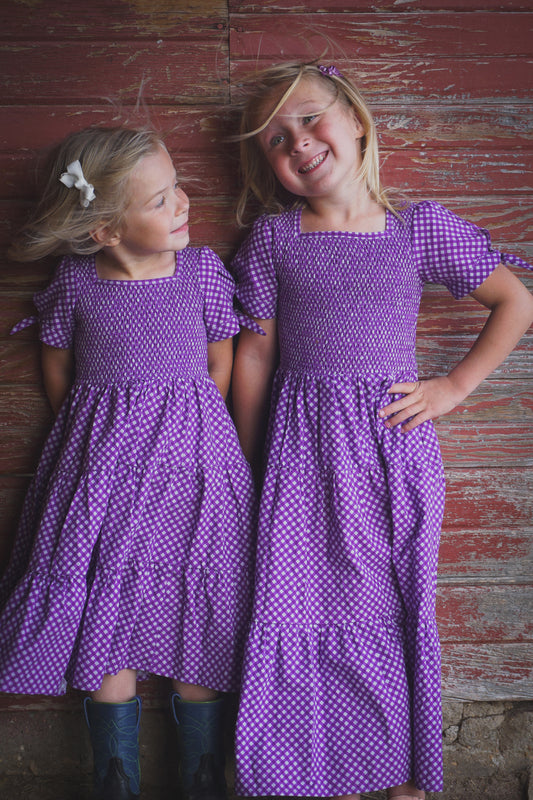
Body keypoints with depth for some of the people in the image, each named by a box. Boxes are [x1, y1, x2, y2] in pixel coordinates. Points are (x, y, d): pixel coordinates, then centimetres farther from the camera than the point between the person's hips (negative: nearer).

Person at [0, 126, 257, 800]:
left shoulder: (201, 269, -4)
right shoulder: (75, 282, -4)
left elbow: (221, 366, 6)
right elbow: (57, 372, 10)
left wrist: (176, 431, 7)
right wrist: (104, 435, 10)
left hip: (189, 461, 0)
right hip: (100, 464, 0)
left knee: (195, 625, 3)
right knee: (107, 624, 5)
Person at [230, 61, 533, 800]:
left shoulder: (422, 227, -2)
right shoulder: (273, 238, -1)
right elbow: (254, 356, 4)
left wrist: (454, 386, -1)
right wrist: (244, 464, 8)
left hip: (396, 440, 0)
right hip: (303, 451, 1)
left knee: (395, 609, 9)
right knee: (307, 607, 4)